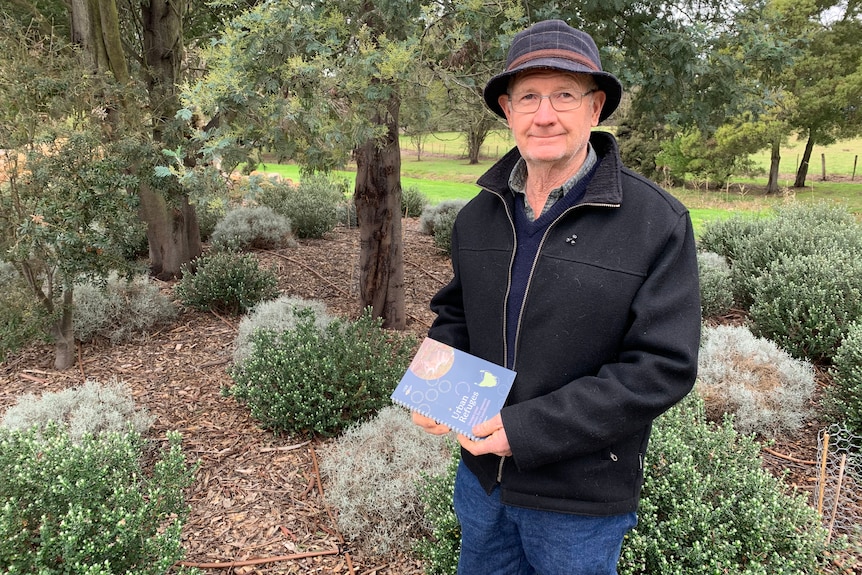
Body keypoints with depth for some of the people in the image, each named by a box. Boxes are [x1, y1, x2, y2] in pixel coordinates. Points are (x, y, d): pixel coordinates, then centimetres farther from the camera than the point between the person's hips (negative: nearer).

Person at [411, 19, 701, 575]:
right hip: (481, 475, 5)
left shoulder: (658, 222, -17)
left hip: (580, 501, -4)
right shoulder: (477, 217, -1)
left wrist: (527, 430, -24)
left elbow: (663, 367, -20)